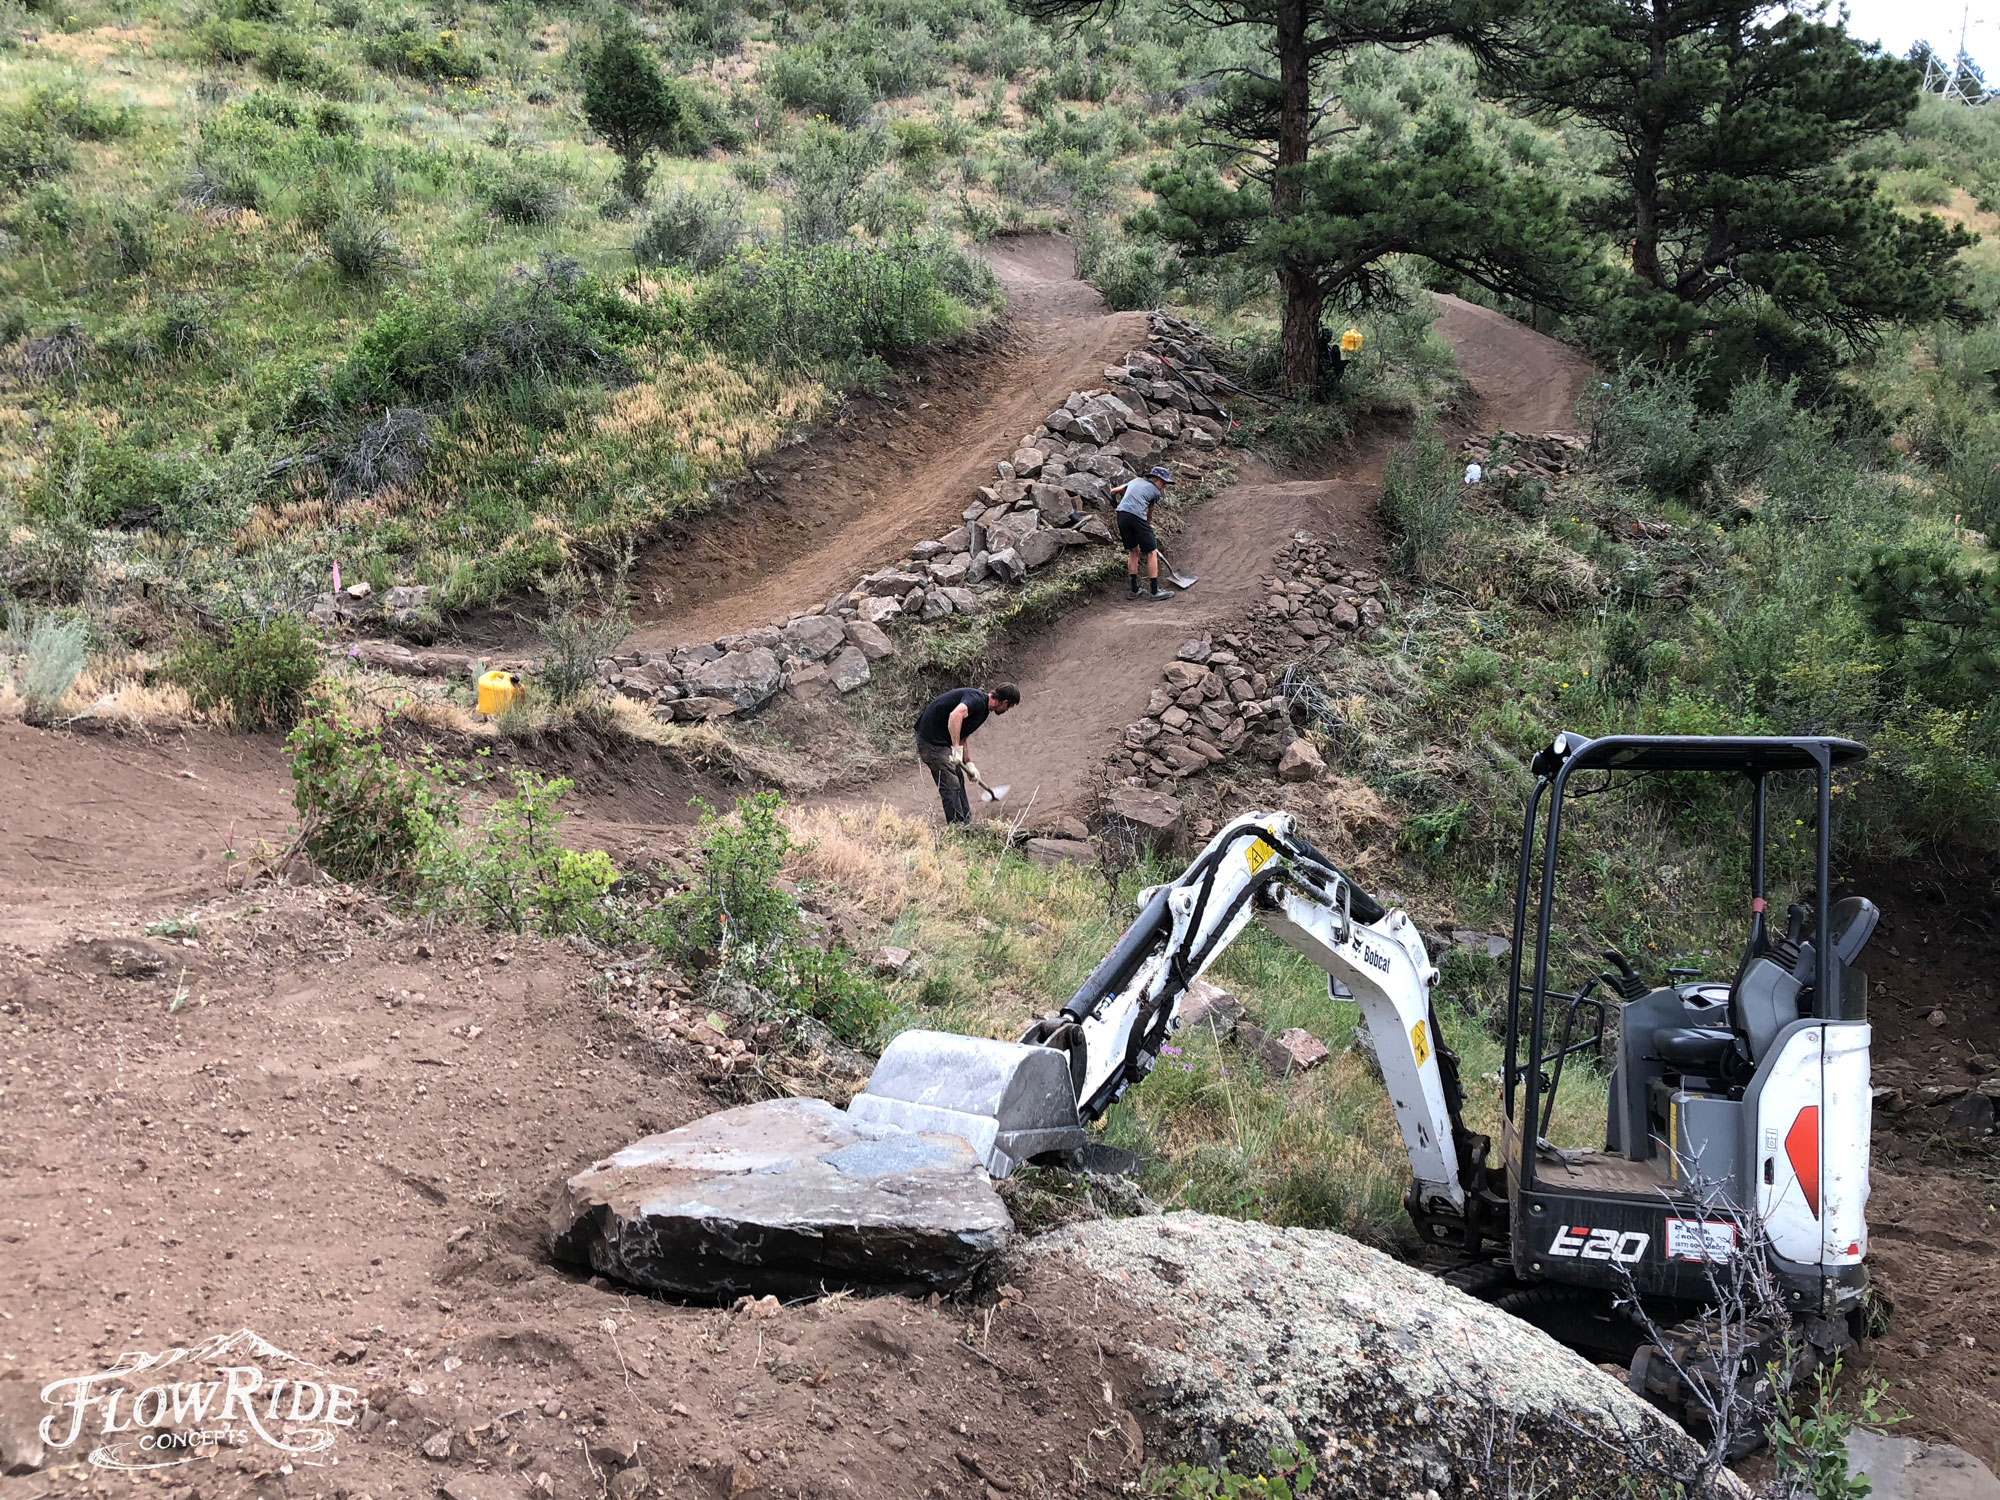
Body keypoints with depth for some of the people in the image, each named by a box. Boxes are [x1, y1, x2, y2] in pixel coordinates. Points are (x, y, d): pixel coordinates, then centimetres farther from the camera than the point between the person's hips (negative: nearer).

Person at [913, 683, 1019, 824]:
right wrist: (956, 748, -38)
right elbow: (956, 715, -39)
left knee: (958, 781, 19)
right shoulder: (977, 700, -19)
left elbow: (962, 736, 25)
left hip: (943, 741, 11)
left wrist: (968, 764, 24)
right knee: (951, 786, -7)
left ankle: (966, 825, 28)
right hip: (932, 740, -11)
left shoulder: (982, 708, 13)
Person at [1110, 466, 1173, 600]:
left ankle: (1134, 590, 21)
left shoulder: (1135, 481, 27)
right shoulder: (1155, 492, 12)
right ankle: (1154, 592, 3)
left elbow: (1113, 491, 33)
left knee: (1134, 551, 20)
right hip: (1137, 516, -6)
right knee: (1152, 553, 4)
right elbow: (1149, 515, 21)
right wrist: (1148, 525, 38)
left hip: (1121, 514, 6)